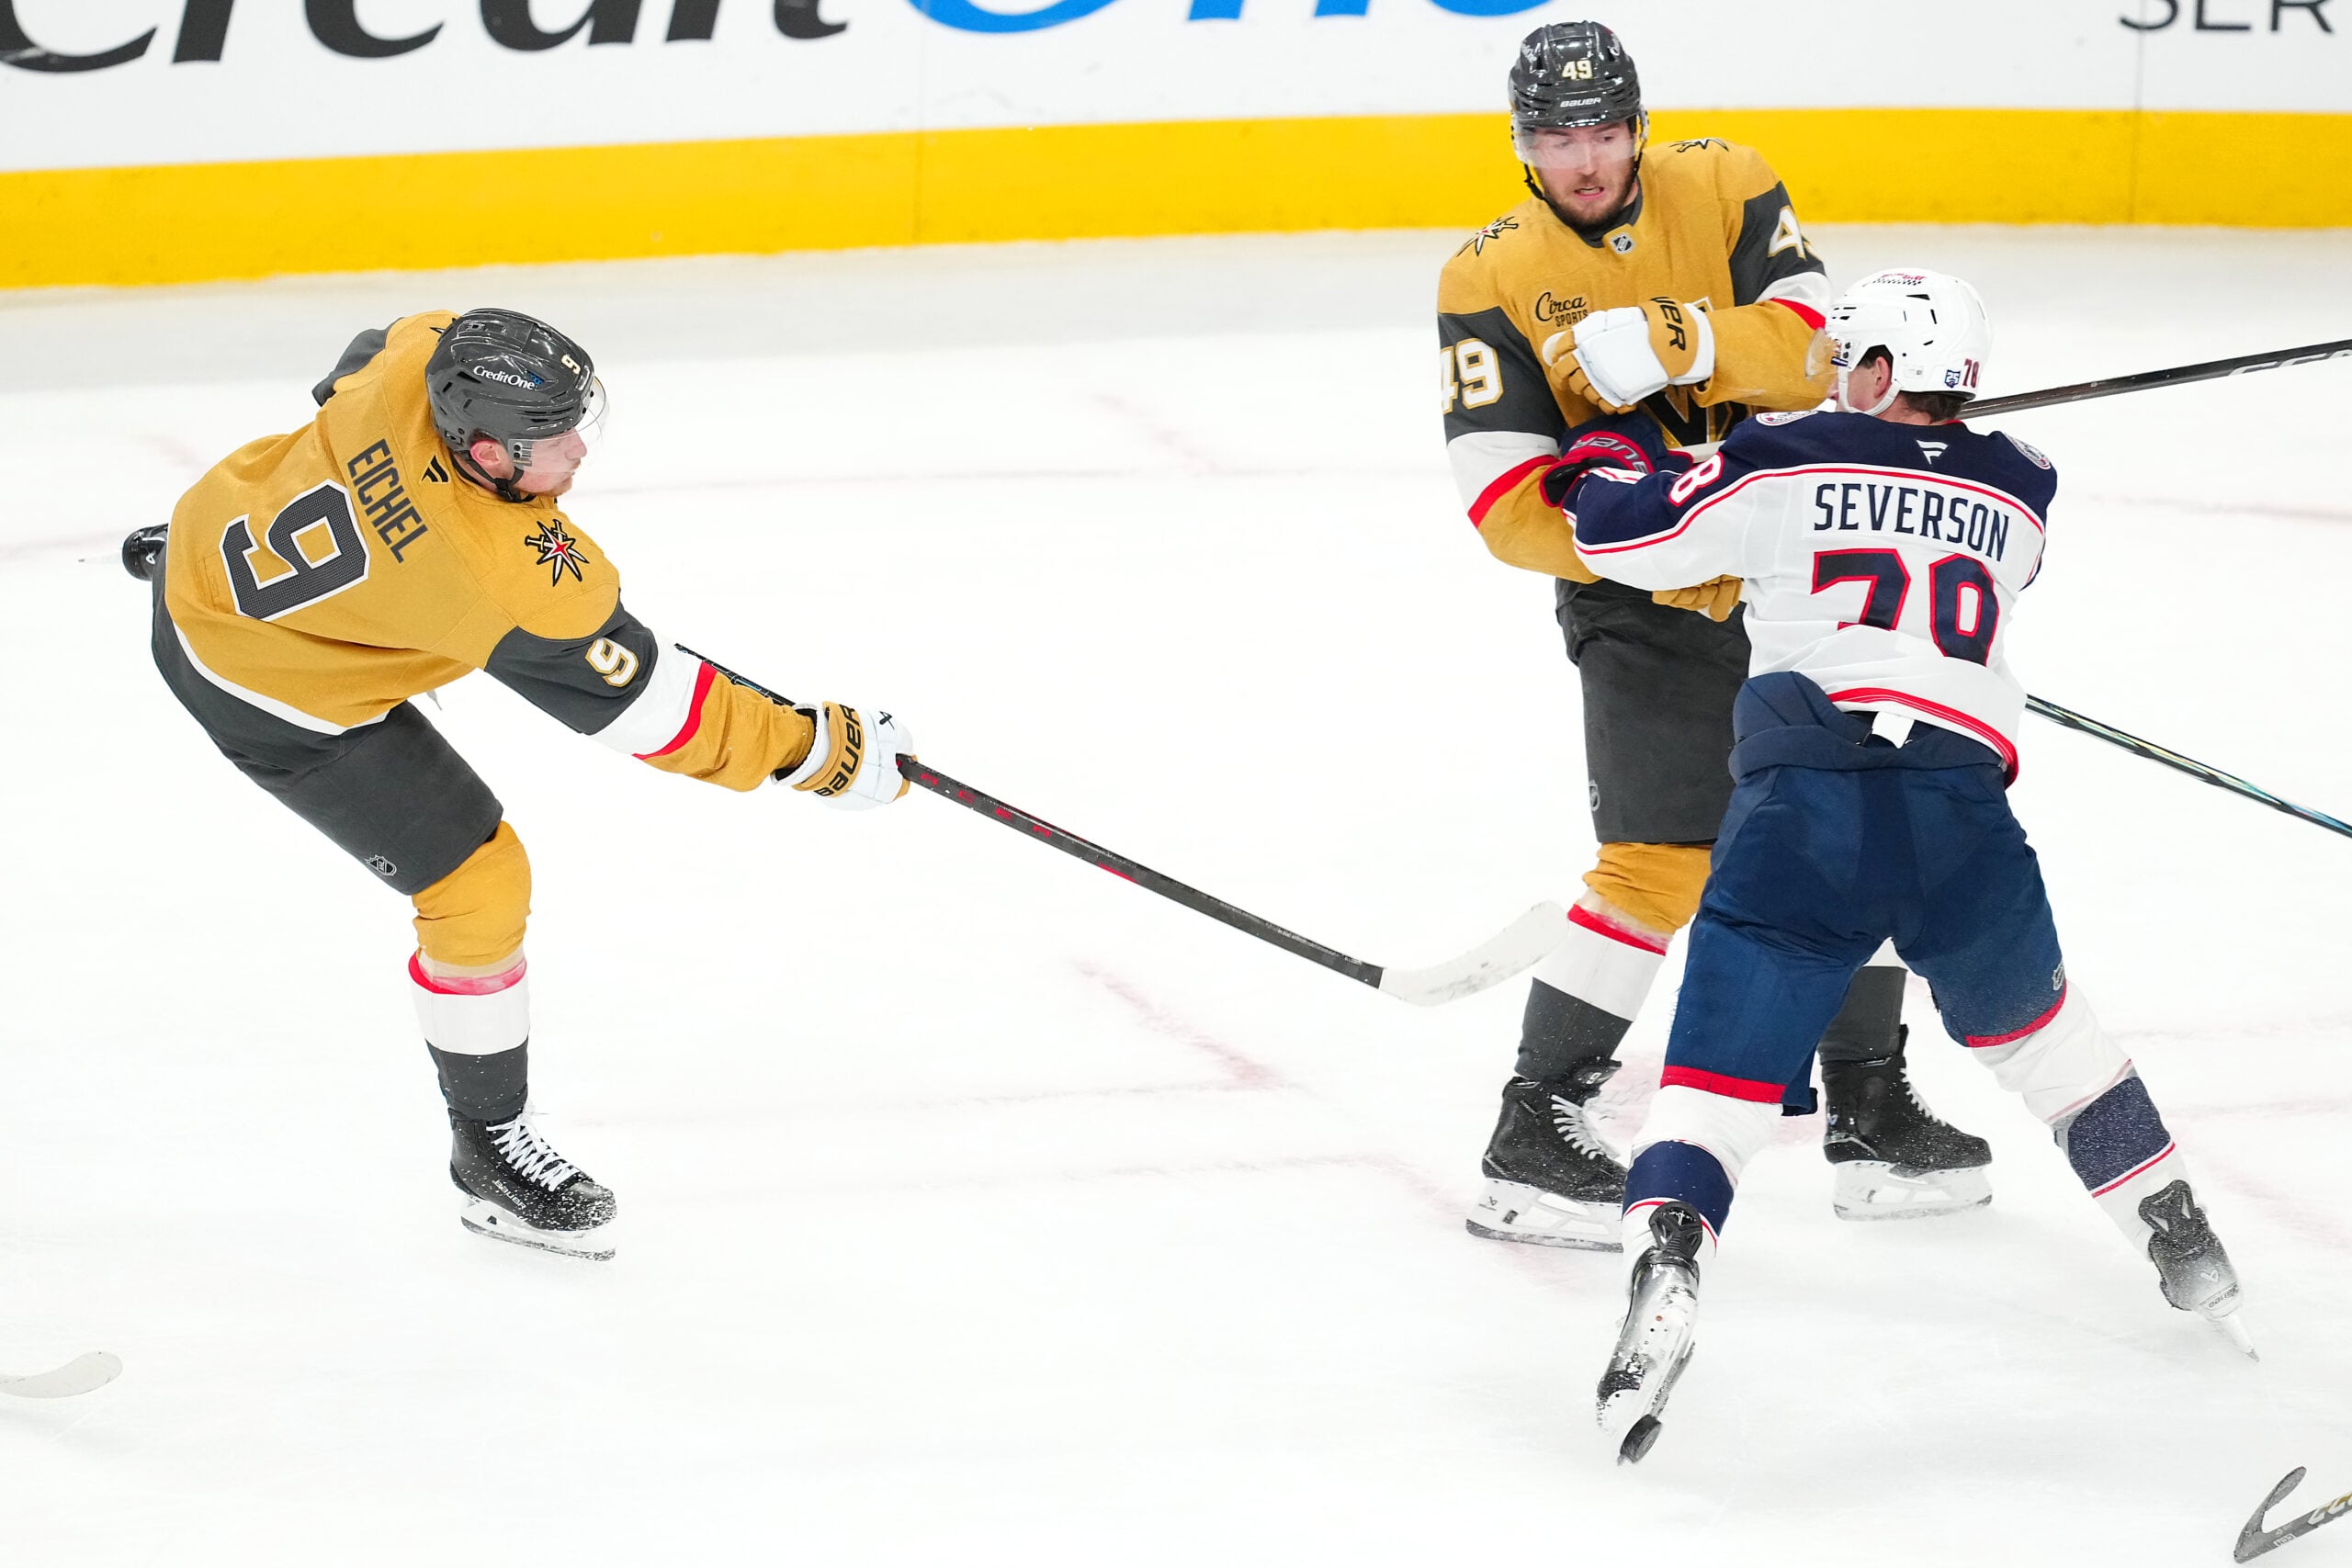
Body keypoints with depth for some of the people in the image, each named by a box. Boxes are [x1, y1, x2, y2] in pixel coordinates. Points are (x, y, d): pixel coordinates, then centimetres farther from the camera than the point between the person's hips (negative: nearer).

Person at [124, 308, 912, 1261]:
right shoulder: (511, 583, -40)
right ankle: (487, 1152, 17)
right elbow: (645, 710, -30)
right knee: (477, 886, -1)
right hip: (278, 692, -7)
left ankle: (182, 551, 81)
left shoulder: (420, 356, -25)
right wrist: (818, 753, -21)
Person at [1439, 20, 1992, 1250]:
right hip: (1640, 604, -4)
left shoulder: (1723, 190, -1)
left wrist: (1669, 340, -31)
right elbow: (1502, 502, -14)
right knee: (1660, 862, -16)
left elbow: (1813, 341, -15)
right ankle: (1531, 1141, -9)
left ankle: (1869, 1111, 26)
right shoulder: (1491, 279, -8)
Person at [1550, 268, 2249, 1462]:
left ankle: (1664, 1271, -27)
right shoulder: (2015, 493, 20)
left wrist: (1609, 461, 31)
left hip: (1804, 798, -3)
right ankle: (2184, 1248, 32)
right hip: (1962, 803, 3)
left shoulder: (1783, 464, 7)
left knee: (1723, 1056, -3)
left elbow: (1631, 533, 7)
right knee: (2034, 1023, 27)